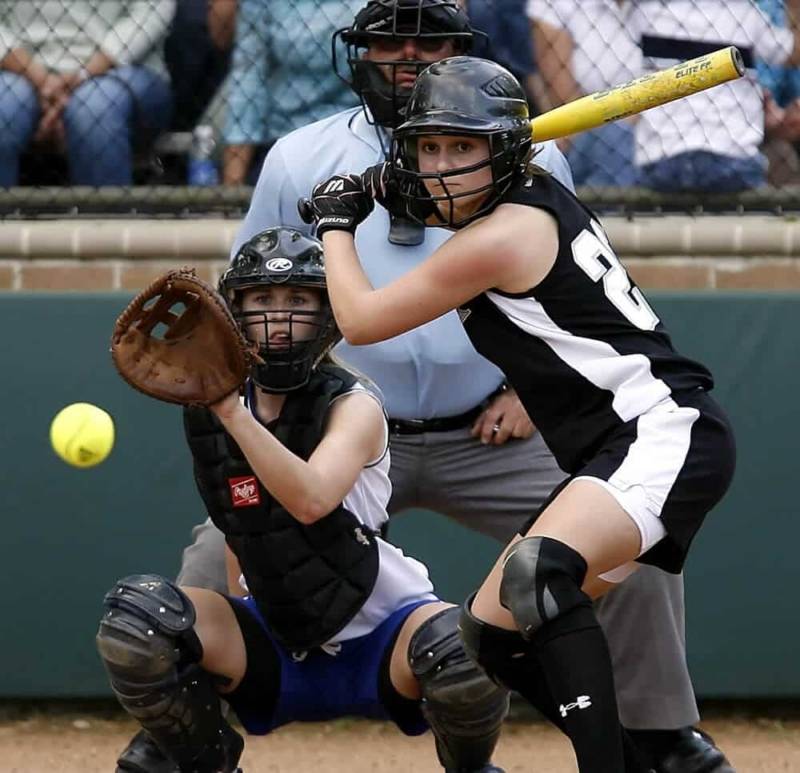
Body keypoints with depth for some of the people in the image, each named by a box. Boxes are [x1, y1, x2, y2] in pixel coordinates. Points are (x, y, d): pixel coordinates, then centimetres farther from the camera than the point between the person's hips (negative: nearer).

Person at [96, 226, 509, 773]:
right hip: (274, 650, 4)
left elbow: (311, 500, -35)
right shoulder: (209, 413, 1)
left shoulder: (355, 405, -15)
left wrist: (233, 412, -42)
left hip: (381, 643, -4)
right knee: (137, 615, -22)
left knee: (459, 649, -36)